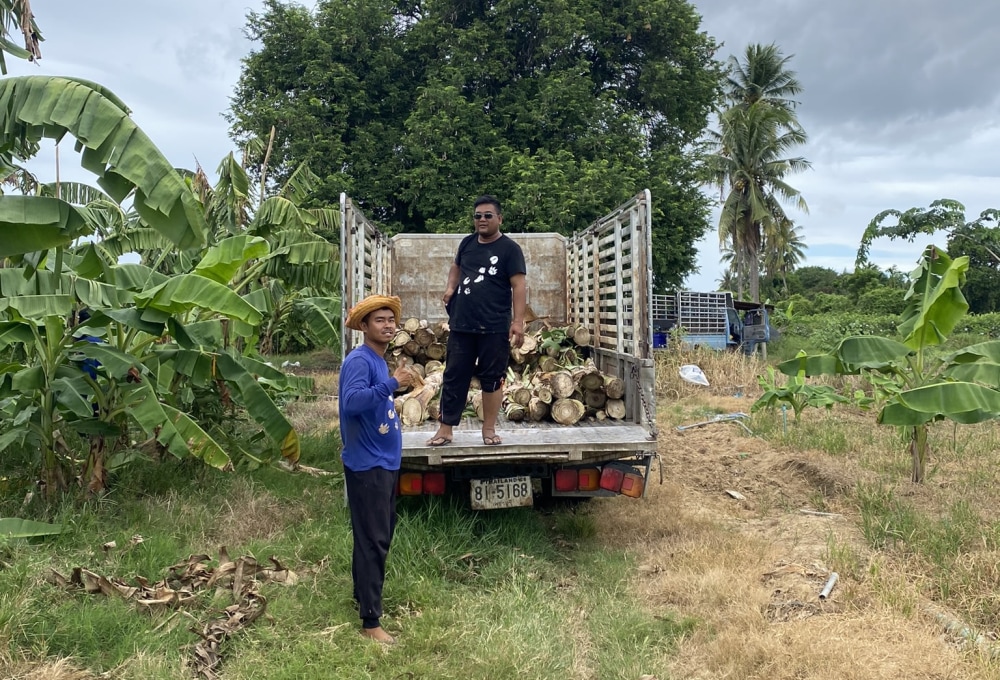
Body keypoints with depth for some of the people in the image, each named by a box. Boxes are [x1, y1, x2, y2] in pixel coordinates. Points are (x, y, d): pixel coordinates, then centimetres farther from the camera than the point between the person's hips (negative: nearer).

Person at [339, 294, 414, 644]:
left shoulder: (379, 361, 13)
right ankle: (370, 621, 2)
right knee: (373, 540, -6)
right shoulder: (359, 360, -17)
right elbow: (353, 401, -35)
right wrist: (393, 383, -34)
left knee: (381, 533, 20)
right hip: (367, 464, -10)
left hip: (384, 461, 10)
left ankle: (364, 595, 36)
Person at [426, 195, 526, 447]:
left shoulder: (509, 248, -5)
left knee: (492, 378, 4)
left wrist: (518, 321, -20)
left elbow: (518, 286, -11)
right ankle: (445, 429, 11)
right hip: (461, 325, 5)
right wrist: (451, 287, 9)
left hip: (494, 328, -4)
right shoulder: (467, 243, 10)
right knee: (453, 377, 5)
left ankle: (489, 429, 16)